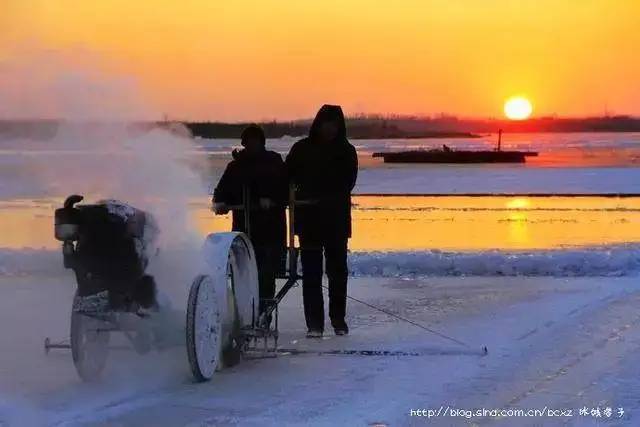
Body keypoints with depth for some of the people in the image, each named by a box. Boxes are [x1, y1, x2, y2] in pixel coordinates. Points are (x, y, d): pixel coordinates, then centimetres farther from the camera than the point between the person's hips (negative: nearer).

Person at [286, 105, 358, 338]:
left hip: (337, 219, 1)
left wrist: (323, 199, -19)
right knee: (311, 271, -2)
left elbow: (347, 182, -6)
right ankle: (314, 323, -1)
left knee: (338, 270, 4)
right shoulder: (302, 149, 4)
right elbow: (287, 176, 4)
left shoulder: (346, 151, 3)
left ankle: (338, 320, 14)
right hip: (308, 218, 0)